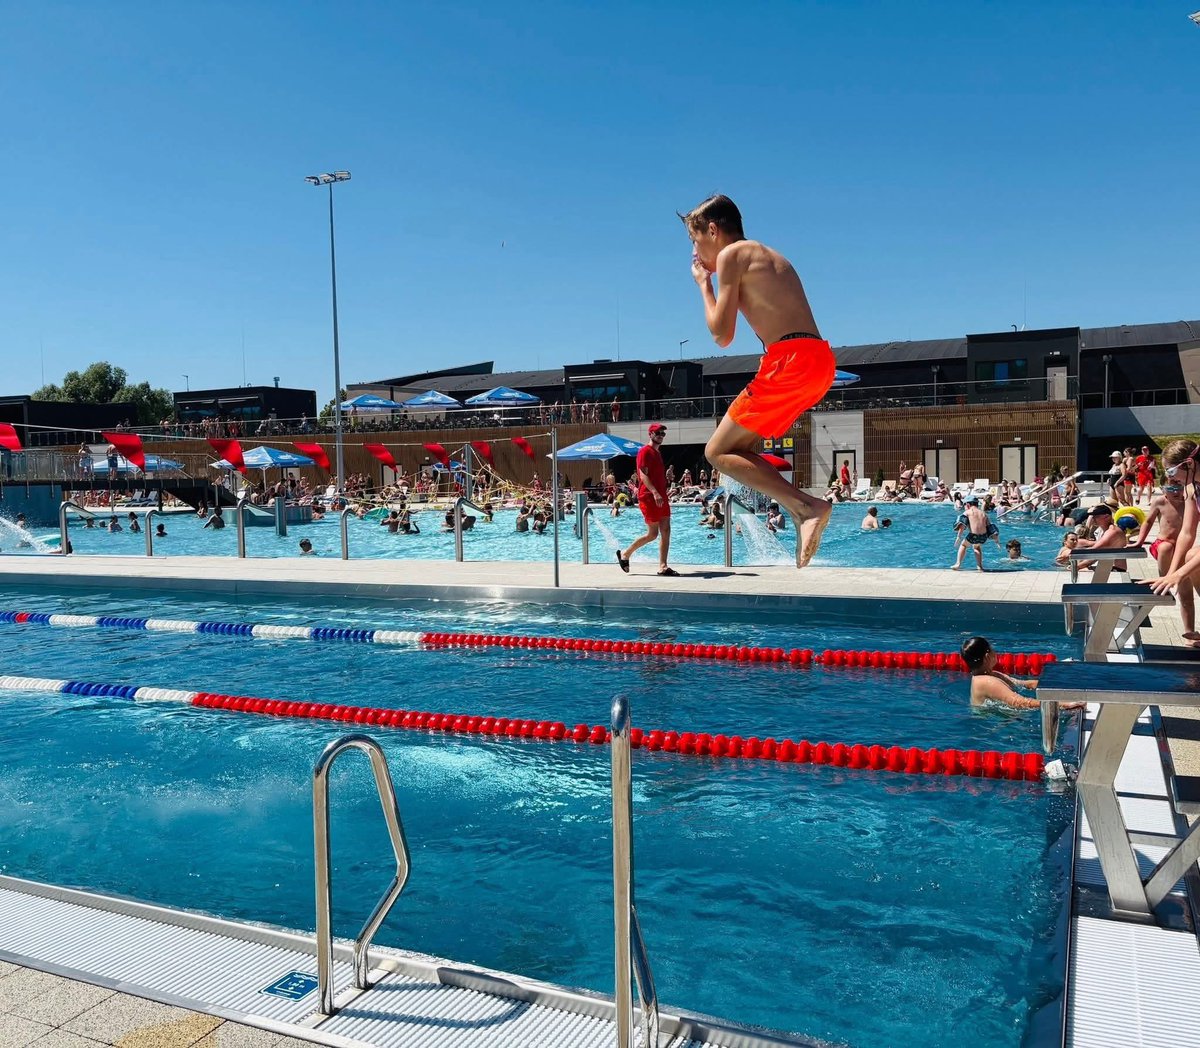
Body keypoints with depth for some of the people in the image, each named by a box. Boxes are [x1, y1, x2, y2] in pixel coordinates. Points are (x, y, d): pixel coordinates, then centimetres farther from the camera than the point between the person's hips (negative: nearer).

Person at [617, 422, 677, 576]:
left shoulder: (658, 452, 20)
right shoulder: (645, 451, -8)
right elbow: (643, 475, -19)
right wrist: (655, 493, -29)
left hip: (660, 497, 9)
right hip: (648, 498, -9)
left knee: (666, 531, 0)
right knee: (653, 533, -5)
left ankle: (663, 566, 1)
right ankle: (625, 554, 11)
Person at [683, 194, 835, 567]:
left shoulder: (731, 255, 0)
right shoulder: (767, 256, 27)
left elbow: (722, 335, -4)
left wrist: (703, 283, 10)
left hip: (792, 359, -9)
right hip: (820, 359, 9)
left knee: (718, 452, -3)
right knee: (739, 446, 18)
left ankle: (808, 507, -15)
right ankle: (803, 513, 7)